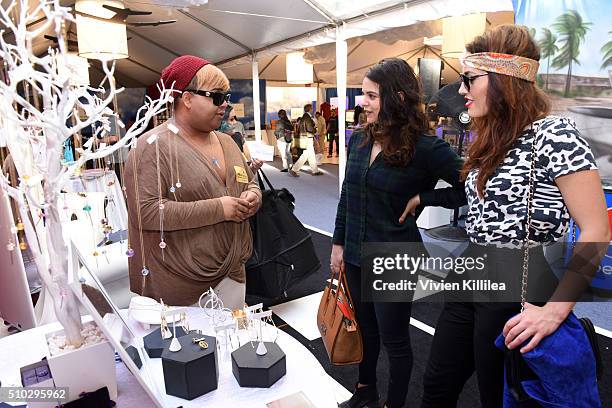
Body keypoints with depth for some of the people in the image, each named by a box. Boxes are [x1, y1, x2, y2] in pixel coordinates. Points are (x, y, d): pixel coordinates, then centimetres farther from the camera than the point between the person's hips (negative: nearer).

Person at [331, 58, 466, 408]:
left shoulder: (425, 148, -16)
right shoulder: (359, 140, 2)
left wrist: (422, 199, -16)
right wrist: (338, 244, 9)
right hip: (355, 254, 6)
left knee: (394, 338, 12)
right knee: (365, 326, 23)